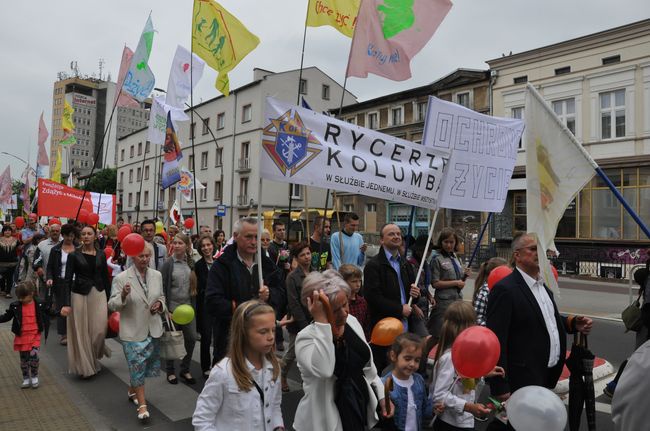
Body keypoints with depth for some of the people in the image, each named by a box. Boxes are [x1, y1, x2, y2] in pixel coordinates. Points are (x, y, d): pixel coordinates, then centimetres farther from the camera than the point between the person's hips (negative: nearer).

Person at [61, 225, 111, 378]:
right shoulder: (74, 255, -4)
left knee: (99, 329, -3)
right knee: (81, 331, 5)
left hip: (99, 294, 2)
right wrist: (66, 303, -13)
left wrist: (108, 299, 6)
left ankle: (94, 358, 26)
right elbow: (68, 279, -6)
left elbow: (105, 277, 7)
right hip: (79, 295, -2)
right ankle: (85, 365, 21)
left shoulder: (101, 254, 3)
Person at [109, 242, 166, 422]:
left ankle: (132, 390, 44)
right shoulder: (121, 278, -11)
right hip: (132, 331, -4)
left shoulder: (157, 275, 1)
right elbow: (112, 305, -10)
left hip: (153, 330, 4)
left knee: (139, 365, 19)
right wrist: (123, 295, -30)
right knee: (137, 366, -1)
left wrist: (160, 304, -8)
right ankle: (142, 404, 11)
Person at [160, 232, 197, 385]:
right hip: (172, 308, -3)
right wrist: (165, 309, -11)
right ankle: (170, 371, 27)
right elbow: (162, 287, -8)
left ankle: (185, 369, 23)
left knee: (191, 338, 5)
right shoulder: (168, 263, -8)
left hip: (188, 307, 3)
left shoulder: (191, 263, 3)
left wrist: (194, 305, 6)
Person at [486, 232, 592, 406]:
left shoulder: (543, 284, 9)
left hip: (550, 376, 8)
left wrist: (573, 323, 3)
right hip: (524, 381, -8)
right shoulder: (504, 290, -18)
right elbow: (496, 341, -20)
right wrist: (500, 388, -20)